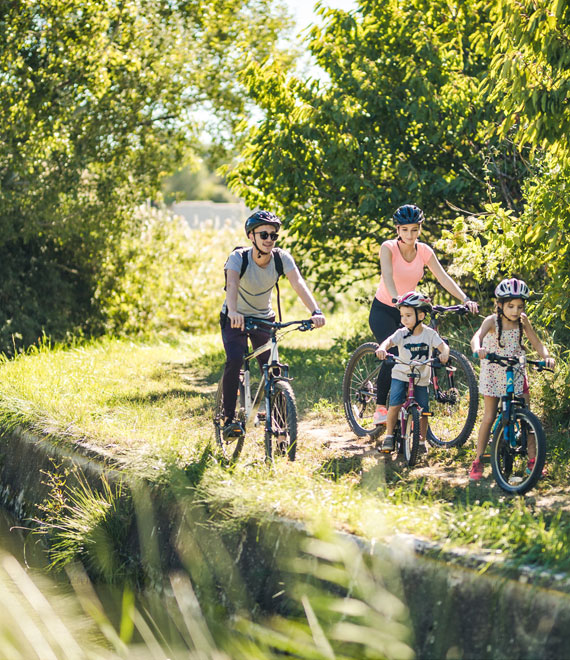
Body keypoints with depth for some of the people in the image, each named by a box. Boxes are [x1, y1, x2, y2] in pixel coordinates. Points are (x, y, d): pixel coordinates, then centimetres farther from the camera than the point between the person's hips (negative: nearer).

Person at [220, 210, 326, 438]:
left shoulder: (282, 258, -18)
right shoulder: (238, 257, -25)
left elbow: (298, 283, -32)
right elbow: (232, 284, -43)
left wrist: (315, 311, -49)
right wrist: (233, 312, -64)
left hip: (264, 318, 3)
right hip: (236, 318, -3)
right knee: (234, 360, -25)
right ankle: (229, 419, -17)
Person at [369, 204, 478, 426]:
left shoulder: (424, 251, -5)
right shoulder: (388, 248, -16)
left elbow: (443, 278, -13)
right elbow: (388, 276, -32)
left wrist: (465, 299, -27)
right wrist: (397, 299, -51)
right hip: (383, 310, -4)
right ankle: (380, 408, -17)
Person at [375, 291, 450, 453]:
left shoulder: (429, 333, -7)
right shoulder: (401, 333, -9)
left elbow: (442, 345, -18)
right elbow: (389, 341, -26)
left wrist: (444, 353, -42)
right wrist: (382, 348, -49)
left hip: (421, 378, 1)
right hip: (401, 375, -1)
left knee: (423, 411, 1)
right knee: (395, 405, -17)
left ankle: (422, 440, 18)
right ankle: (389, 436, -2)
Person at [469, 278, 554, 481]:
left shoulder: (522, 320, -7)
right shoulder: (492, 321, -18)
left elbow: (537, 343, -5)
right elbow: (477, 336, -37)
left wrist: (546, 357, -26)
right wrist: (478, 349, -60)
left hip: (516, 373, 3)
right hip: (493, 373, -3)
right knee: (489, 418, 0)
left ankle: (532, 460, 5)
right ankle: (478, 462, 10)